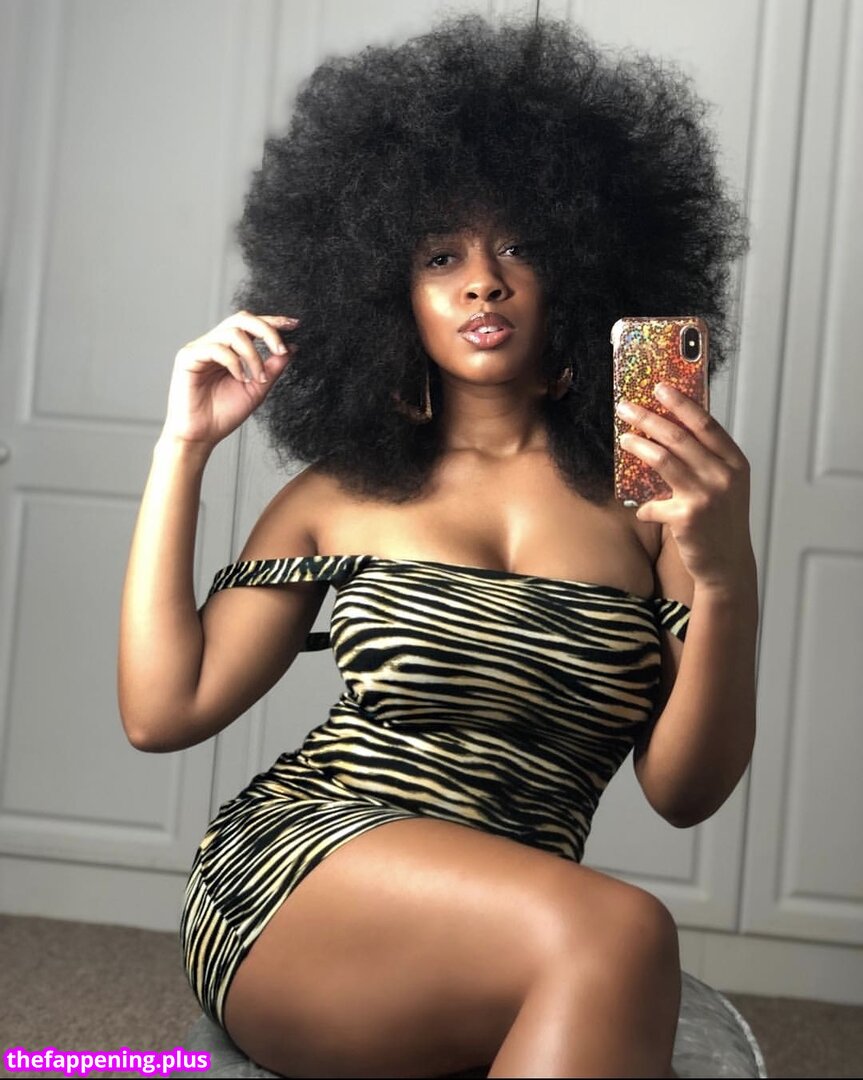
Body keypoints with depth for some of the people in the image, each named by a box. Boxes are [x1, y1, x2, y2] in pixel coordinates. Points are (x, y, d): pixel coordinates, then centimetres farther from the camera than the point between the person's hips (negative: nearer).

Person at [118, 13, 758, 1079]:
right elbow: (162, 711, 4)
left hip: (510, 935, 1)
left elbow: (682, 790, 3)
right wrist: (183, 448, 5)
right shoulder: (343, 495, 11)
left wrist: (726, 584, -15)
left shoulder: (643, 492, 7)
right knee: (620, 935, -30)